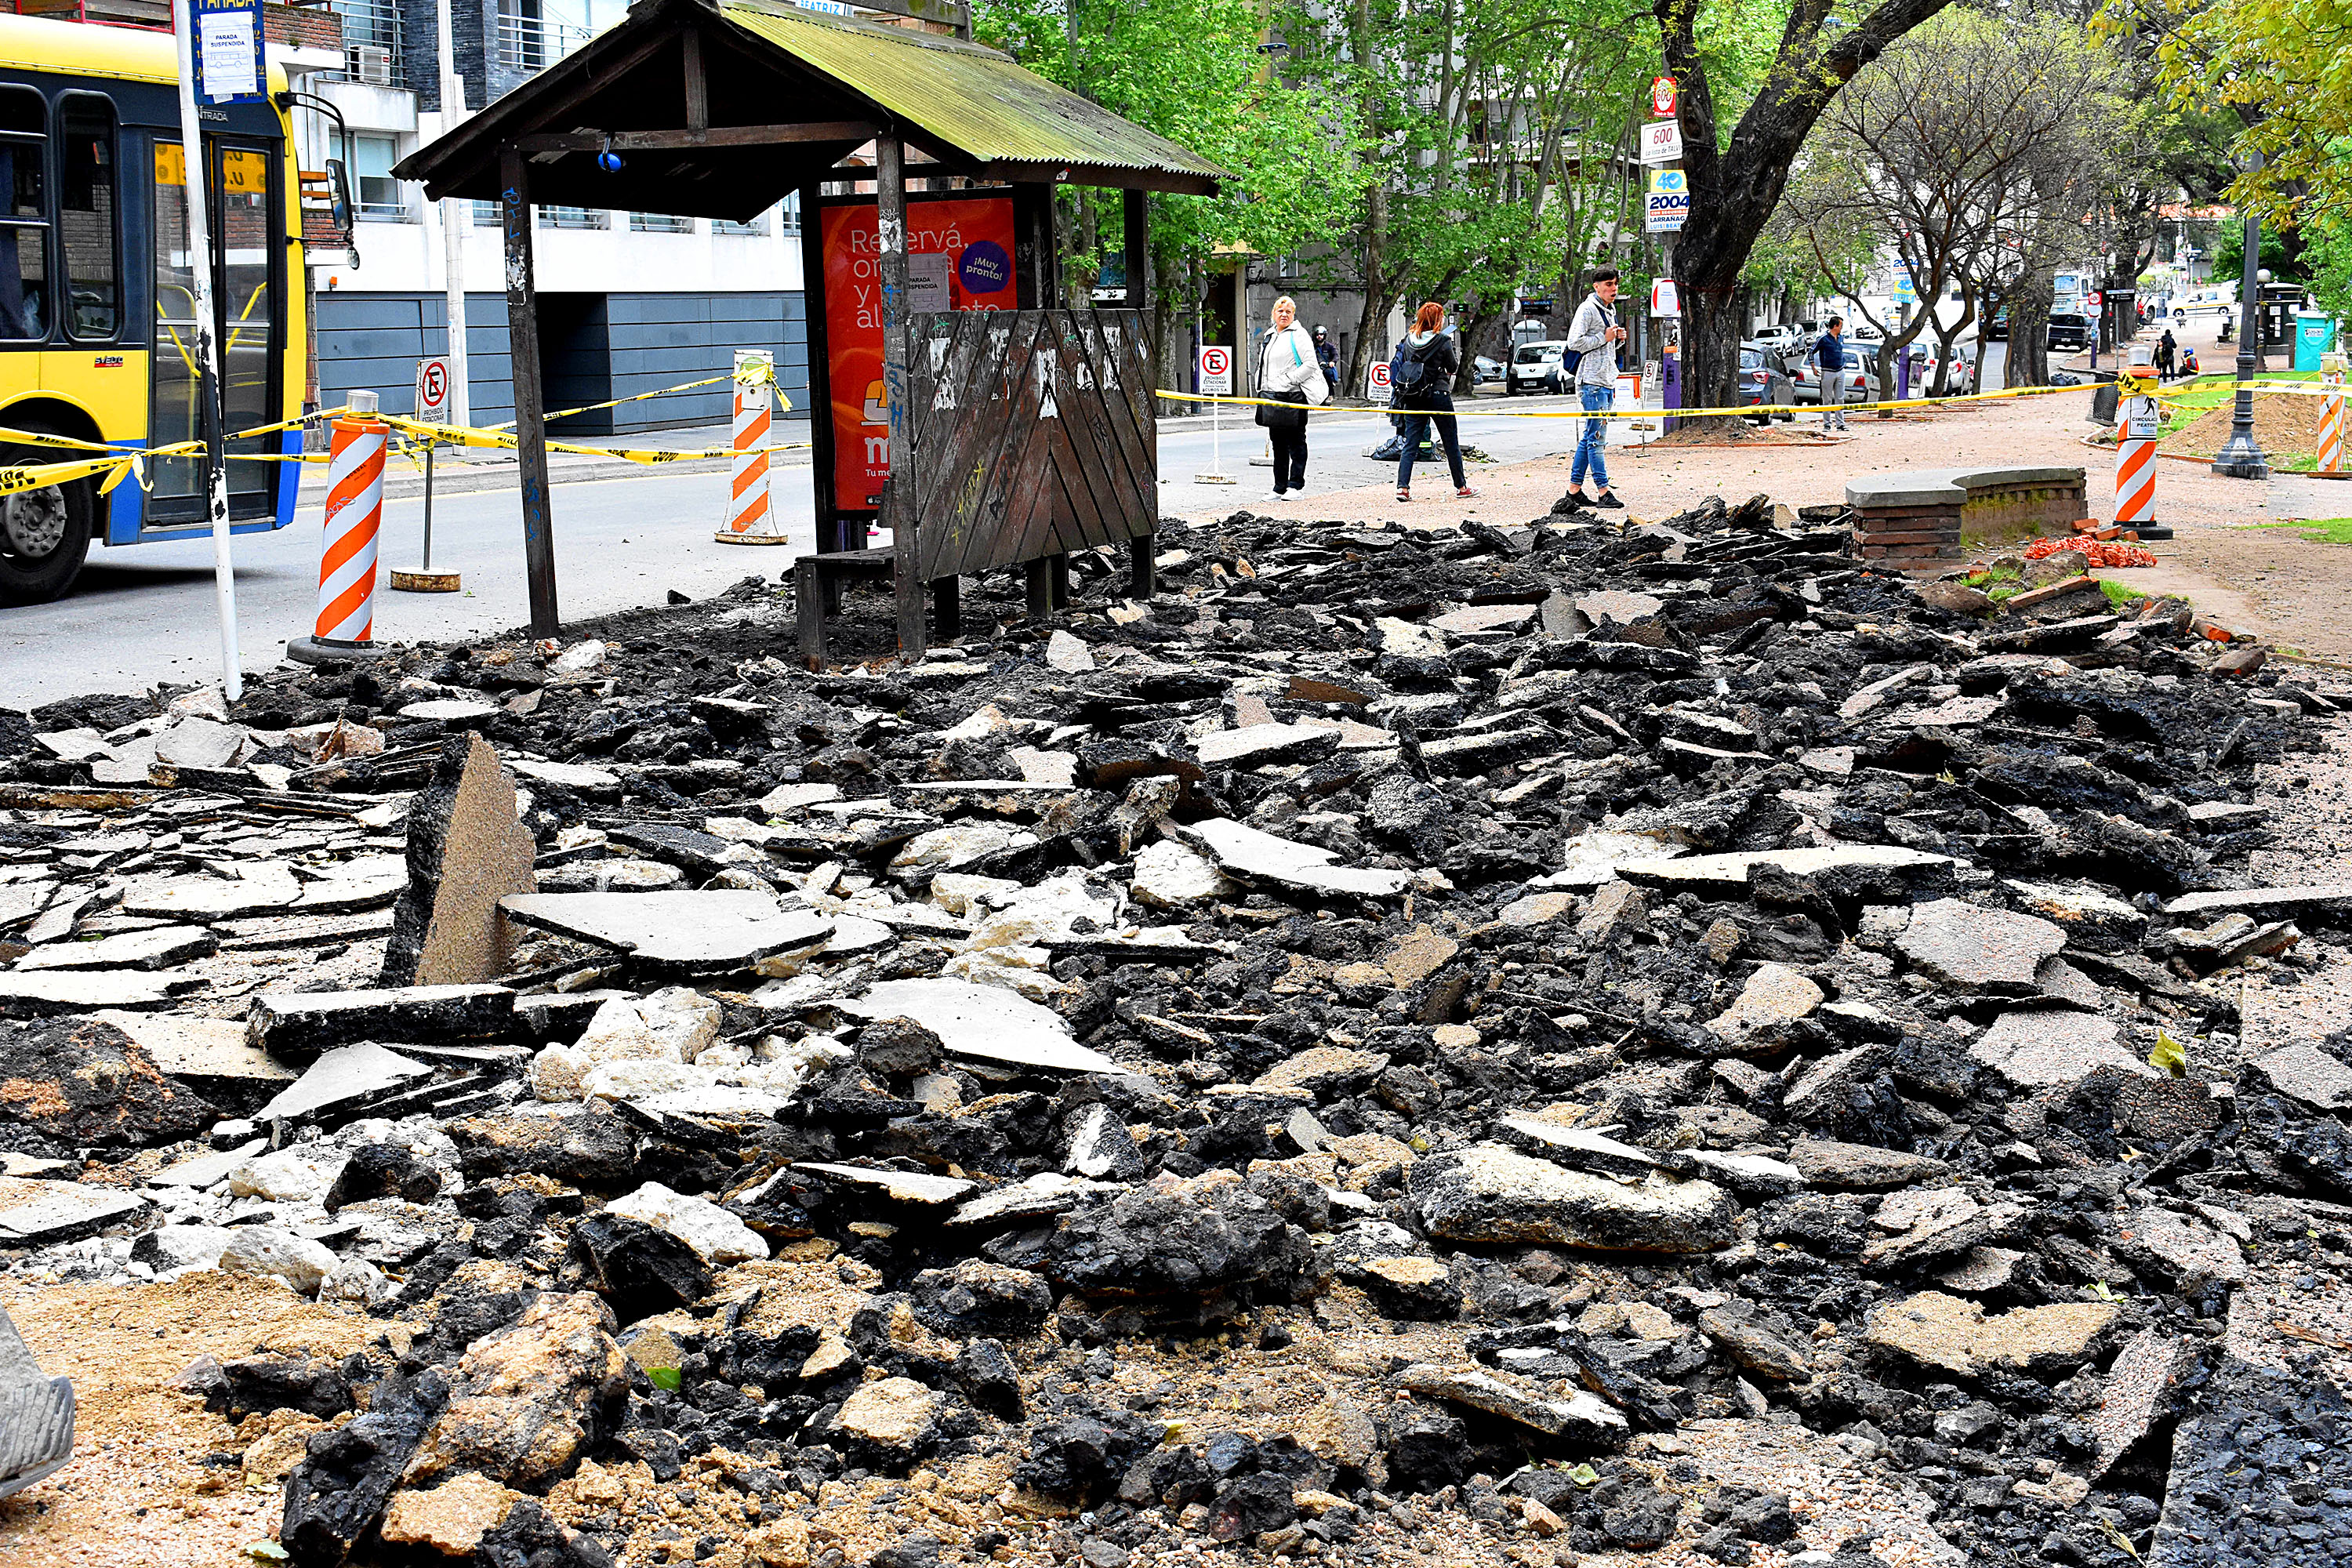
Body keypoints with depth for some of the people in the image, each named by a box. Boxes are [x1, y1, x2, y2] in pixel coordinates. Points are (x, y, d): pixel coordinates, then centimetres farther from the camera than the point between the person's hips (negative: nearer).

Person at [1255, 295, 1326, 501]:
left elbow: (1311, 364, -14)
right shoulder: (1270, 336, 18)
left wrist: (1289, 380, -16)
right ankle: (1280, 487, 13)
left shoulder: (1298, 335, -6)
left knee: (1296, 442, -4)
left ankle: (1296, 485, -1)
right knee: (1278, 443, 10)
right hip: (1273, 397, 8)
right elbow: (1263, 365, 27)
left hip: (1294, 396, -8)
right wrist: (1263, 388, 14)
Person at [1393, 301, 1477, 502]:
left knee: (1410, 444, 3)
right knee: (1451, 444, 9)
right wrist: (1455, 350, 14)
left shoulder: (1409, 340, 3)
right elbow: (1453, 368, -1)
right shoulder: (1443, 341, -10)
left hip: (1414, 398, 4)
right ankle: (1461, 487, 17)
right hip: (1438, 395, -4)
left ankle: (1402, 487, -9)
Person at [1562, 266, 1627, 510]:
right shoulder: (1588, 309, -9)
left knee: (1590, 437, 10)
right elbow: (1574, 342, -17)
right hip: (1592, 382, -10)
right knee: (1597, 436, -9)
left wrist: (1618, 339, 9)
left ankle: (1574, 490, 14)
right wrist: (1604, 337, -15)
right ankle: (1604, 492, -11)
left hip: (1607, 382, 10)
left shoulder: (1611, 310, 19)